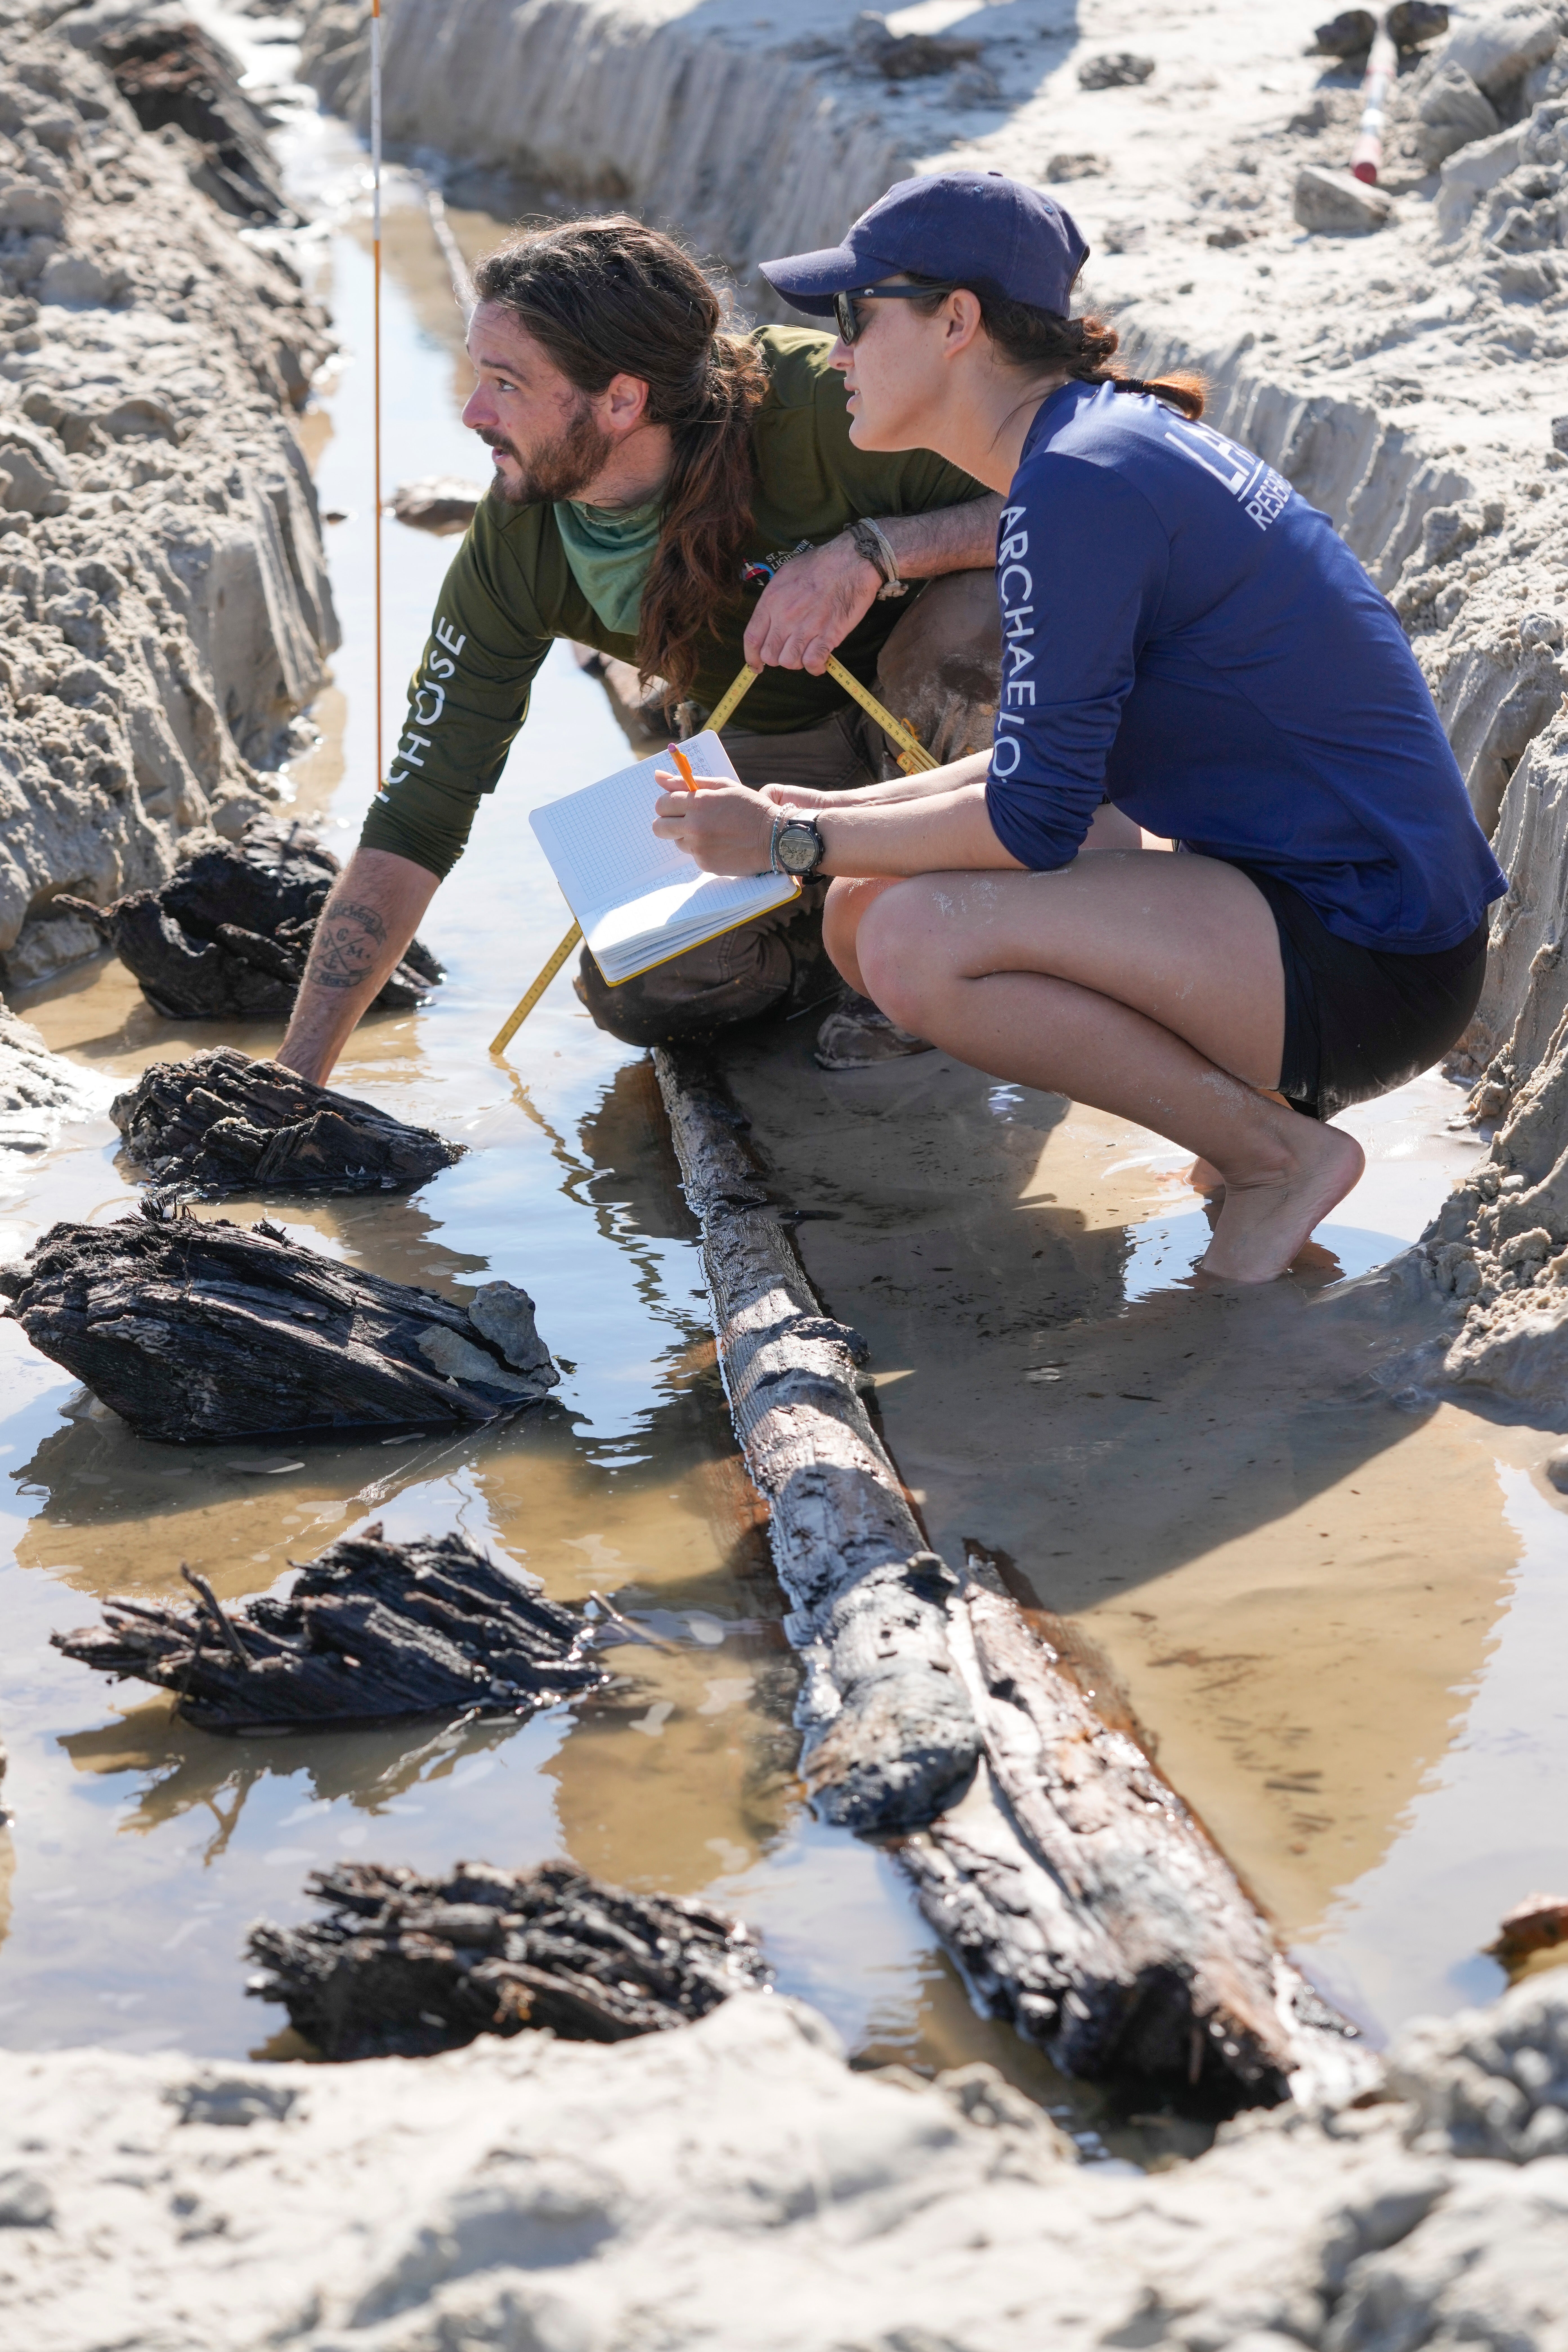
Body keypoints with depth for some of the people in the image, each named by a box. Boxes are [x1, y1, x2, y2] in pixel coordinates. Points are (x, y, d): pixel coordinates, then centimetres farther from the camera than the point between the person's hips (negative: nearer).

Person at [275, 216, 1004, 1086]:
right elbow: (416, 819, -15)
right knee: (639, 989, -21)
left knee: (977, 610, -36)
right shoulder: (514, 548, -19)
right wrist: (294, 1080, -18)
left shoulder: (814, 406, -33)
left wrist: (872, 551, -45)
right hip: (773, 752, 3)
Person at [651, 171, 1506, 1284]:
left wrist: (796, 844, -9)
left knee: (916, 941, -23)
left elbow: (1034, 820, -19)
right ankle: (1246, 1089, 9)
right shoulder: (1105, 436, 11)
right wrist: (835, 814, 9)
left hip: (1369, 961, -10)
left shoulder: (1083, 484, -19)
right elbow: (1066, 757, 17)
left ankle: (1278, 1150, -8)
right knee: (866, 907, 7)